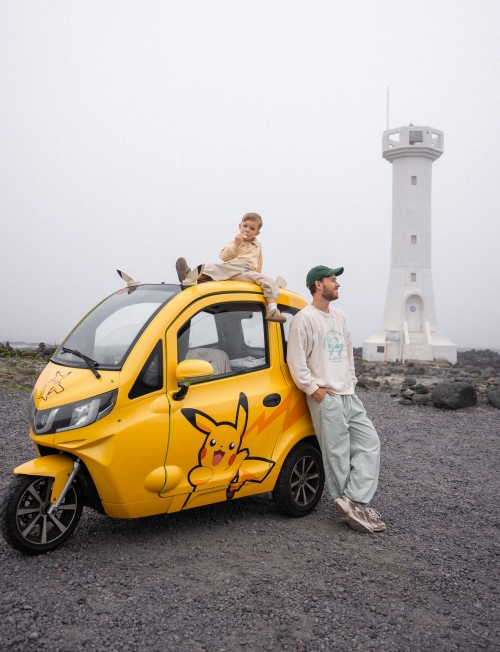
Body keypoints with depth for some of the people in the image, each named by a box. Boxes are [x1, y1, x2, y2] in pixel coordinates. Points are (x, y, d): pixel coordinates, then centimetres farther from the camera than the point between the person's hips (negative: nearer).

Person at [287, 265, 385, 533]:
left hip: (349, 395, 9)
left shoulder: (338, 316, 16)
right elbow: (295, 360, -13)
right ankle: (351, 503, 8)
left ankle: (352, 502, 2)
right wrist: (313, 389, -14)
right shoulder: (304, 318, -10)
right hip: (326, 398, -9)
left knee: (369, 442, 3)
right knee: (337, 453, -2)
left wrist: (352, 379, 16)